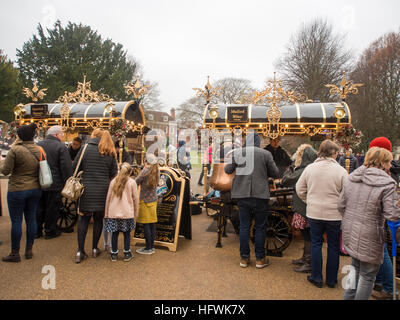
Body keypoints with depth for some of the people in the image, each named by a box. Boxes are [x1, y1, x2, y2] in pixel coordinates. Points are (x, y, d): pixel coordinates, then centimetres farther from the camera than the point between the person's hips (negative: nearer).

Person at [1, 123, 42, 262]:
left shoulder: (15, 150, -15)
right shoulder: (39, 150, 2)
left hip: (17, 190, -5)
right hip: (35, 189, 6)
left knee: (16, 221, 4)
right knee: (31, 219, 12)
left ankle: (15, 253, 14)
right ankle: (29, 250, 23)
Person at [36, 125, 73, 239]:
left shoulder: (38, 145, 6)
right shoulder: (61, 147, -12)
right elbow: (67, 167, -16)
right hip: (54, 185, -5)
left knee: (39, 207, 16)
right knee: (52, 208, 7)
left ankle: (37, 230, 25)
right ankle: (50, 231, 16)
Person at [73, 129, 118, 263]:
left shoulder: (85, 149, -2)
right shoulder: (110, 153, 3)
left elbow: (75, 168, 1)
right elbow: (113, 174, 3)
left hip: (87, 189, -1)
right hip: (103, 190, 1)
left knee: (84, 219, 8)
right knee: (98, 219, 11)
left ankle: (80, 251, 8)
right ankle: (94, 249, 21)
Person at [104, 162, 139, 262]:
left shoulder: (113, 181, 3)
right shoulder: (132, 182, -3)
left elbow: (108, 198, 6)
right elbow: (135, 198, 0)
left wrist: (106, 213, 14)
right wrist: (135, 213, 11)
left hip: (114, 212, 2)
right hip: (127, 213, -2)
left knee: (115, 233, 10)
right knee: (127, 233, 8)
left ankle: (114, 254, 18)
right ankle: (127, 254, 15)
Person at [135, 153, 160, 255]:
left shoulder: (146, 170, -15)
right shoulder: (156, 171, 5)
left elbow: (137, 182, -9)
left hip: (145, 200, -7)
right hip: (154, 199, 7)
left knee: (146, 224, -1)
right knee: (152, 223, 11)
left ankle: (148, 248, 3)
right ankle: (152, 247, 19)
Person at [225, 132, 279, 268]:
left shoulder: (236, 153, -2)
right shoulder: (265, 154, -6)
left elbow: (228, 170, 8)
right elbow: (275, 174, 0)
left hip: (242, 195, 2)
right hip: (260, 195, -2)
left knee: (244, 227, 11)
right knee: (260, 227, 11)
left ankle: (244, 258, 21)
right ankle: (260, 259, 20)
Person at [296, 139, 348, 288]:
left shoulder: (309, 168, -3)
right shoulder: (340, 170, -10)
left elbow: (300, 189, 3)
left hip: (314, 213, 1)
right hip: (335, 214, -1)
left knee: (316, 244, 14)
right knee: (333, 246, 14)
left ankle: (317, 278, 22)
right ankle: (331, 280, 26)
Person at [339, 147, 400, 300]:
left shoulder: (352, 178, 3)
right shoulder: (387, 184, -16)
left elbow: (341, 205, 8)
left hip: (350, 234, 7)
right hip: (369, 237, -7)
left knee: (356, 268, 25)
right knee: (367, 276, 10)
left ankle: (349, 296, 36)